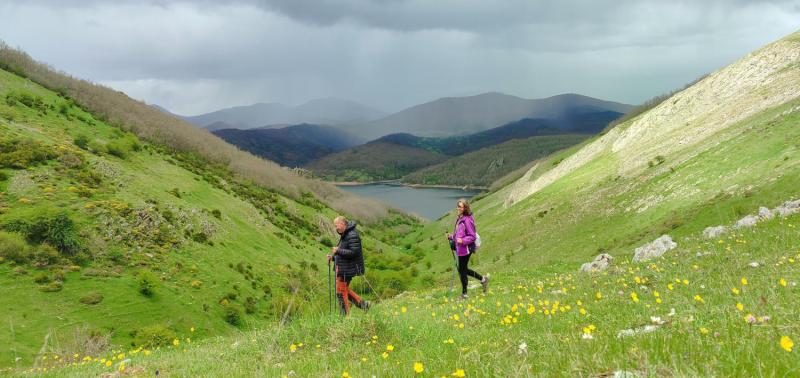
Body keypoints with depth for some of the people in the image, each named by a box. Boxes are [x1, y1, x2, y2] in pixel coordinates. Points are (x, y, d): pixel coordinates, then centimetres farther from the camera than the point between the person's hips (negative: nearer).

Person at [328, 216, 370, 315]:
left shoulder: (352, 235, -19)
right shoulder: (344, 235, 14)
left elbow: (354, 252, -25)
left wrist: (338, 251, -23)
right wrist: (333, 256, 6)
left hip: (346, 269, -10)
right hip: (341, 268, 10)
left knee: (341, 292, -3)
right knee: (344, 289, 19)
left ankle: (345, 315, 7)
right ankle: (362, 304, 26)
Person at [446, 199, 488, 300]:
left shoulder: (467, 220, -18)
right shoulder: (460, 218, 9)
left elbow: (472, 237, -17)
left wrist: (462, 241, -29)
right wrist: (451, 236, 5)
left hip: (465, 249, -9)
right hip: (460, 248, 9)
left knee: (462, 270, 2)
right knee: (464, 269, 19)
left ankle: (464, 294, 16)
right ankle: (483, 279, 32)